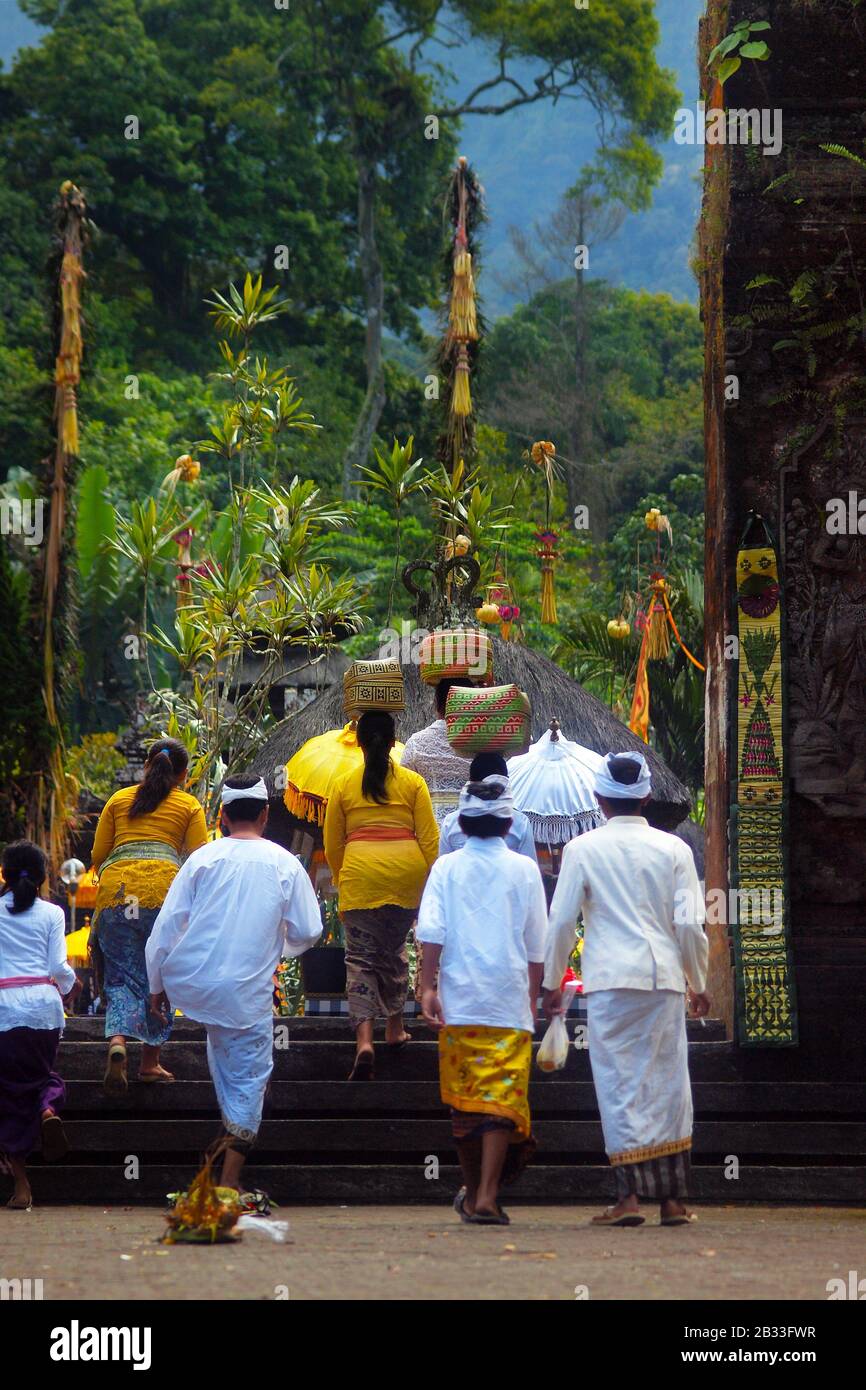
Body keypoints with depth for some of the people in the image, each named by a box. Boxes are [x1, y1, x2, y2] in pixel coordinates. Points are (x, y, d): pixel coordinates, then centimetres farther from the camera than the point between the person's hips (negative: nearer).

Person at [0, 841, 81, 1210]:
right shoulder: (51, 914, 5)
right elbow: (59, 967, 1)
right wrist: (71, 986, 20)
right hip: (43, 1006, 1)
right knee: (42, 1074, 23)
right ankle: (48, 1108, -15)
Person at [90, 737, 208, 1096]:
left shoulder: (119, 800, 18)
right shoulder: (189, 806, 13)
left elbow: (98, 856, 15)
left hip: (115, 887, 2)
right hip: (163, 887, -1)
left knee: (120, 975, 3)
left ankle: (117, 1042, -22)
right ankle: (150, 1062, 9)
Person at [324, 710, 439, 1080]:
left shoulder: (344, 785, 5)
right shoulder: (412, 783, 5)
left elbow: (332, 844, 10)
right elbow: (429, 838, 2)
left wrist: (341, 881, 24)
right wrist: (431, 882, 10)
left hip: (360, 875, -1)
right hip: (405, 872, 2)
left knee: (361, 956, -2)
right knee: (394, 949, 21)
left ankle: (364, 1039, -19)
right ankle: (395, 1028, 30)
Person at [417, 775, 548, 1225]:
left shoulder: (447, 868, 4)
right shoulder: (524, 869, 3)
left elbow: (431, 931, -6)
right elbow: (537, 943, 7)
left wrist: (429, 987, -4)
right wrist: (532, 997, 17)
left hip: (459, 1002, 1)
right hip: (509, 1001, -1)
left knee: (463, 1099, 12)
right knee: (502, 1099, -4)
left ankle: (471, 1192, 23)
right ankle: (487, 1197, -14)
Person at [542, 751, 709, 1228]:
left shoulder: (583, 849, 1)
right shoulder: (673, 849, 5)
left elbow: (561, 921, 0)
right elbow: (689, 924, 2)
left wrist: (552, 983, 11)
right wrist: (699, 985, 14)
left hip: (609, 979, -2)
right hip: (664, 978, 2)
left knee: (619, 1085, 0)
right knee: (668, 1083, 7)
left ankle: (629, 1194, -7)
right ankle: (673, 1198, 9)